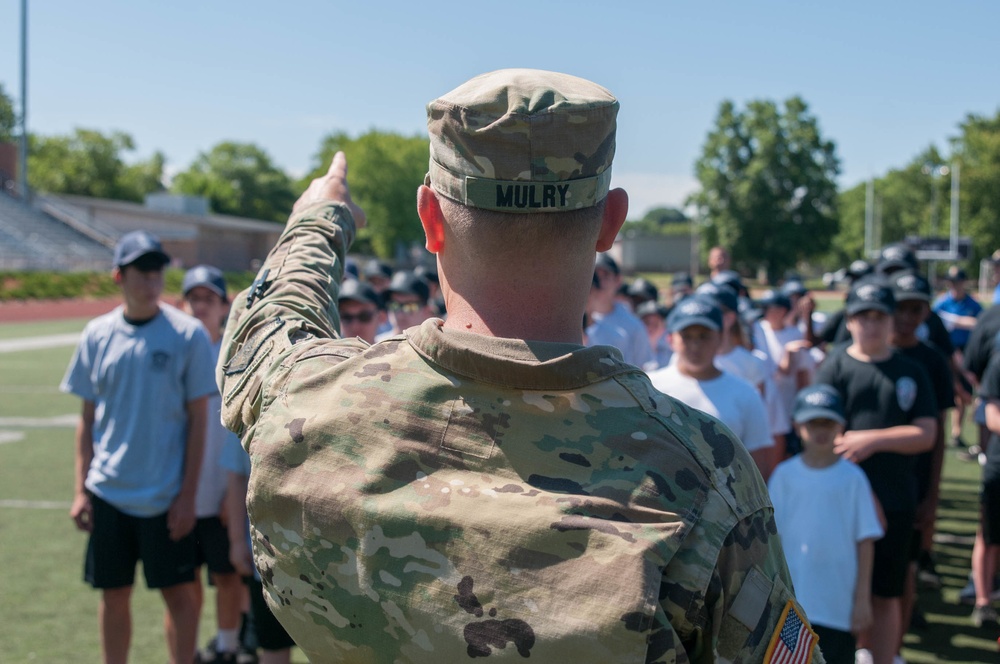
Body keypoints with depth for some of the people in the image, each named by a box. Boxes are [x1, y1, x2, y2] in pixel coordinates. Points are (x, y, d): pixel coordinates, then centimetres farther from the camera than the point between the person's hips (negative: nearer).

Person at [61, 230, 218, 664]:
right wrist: (80, 490, 3)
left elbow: (198, 420, -5)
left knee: (178, 593, 4)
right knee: (114, 595, 12)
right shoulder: (97, 335, 3)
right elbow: (88, 418, 8)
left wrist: (187, 495, -8)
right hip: (108, 493, 3)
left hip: (167, 496, -3)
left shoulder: (187, 334, -6)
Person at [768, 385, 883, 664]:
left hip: (838, 607, -1)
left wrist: (862, 599, -2)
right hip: (789, 604, 1)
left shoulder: (852, 478, -2)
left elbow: (865, 541, -1)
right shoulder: (784, 475, 1)